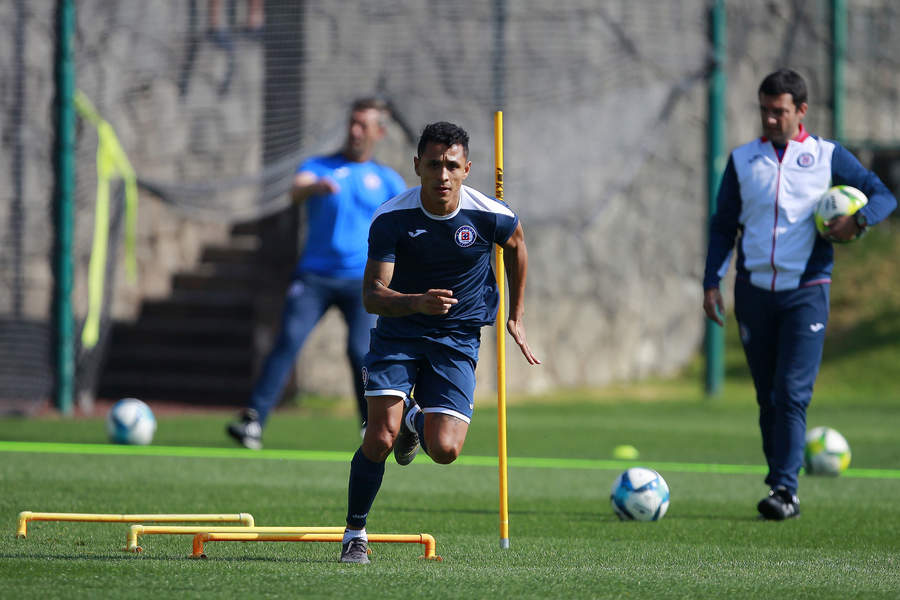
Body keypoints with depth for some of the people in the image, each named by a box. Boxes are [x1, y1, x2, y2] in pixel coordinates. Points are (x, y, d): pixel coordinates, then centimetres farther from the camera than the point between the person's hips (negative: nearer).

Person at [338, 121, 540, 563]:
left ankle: (416, 421, 26)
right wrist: (417, 302, -43)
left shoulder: (489, 216, -14)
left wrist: (516, 317, 17)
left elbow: (516, 244, 11)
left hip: (458, 340, 1)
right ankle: (355, 534, 3)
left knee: (444, 450, -13)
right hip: (398, 332, -1)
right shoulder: (391, 219, -18)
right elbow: (372, 294, -22)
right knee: (381, 436, -19)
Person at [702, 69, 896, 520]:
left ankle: (784, 488, -16)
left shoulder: (827, 156, 5)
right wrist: (711, 281, 4)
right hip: (754, 291, 3)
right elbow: (723, 225, 14)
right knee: (767, 397, 5)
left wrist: (858, 220, -16)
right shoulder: (743, 160, 10)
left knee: (792, 393, -14)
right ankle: (781, 486, 13)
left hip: (806, 291, -3)